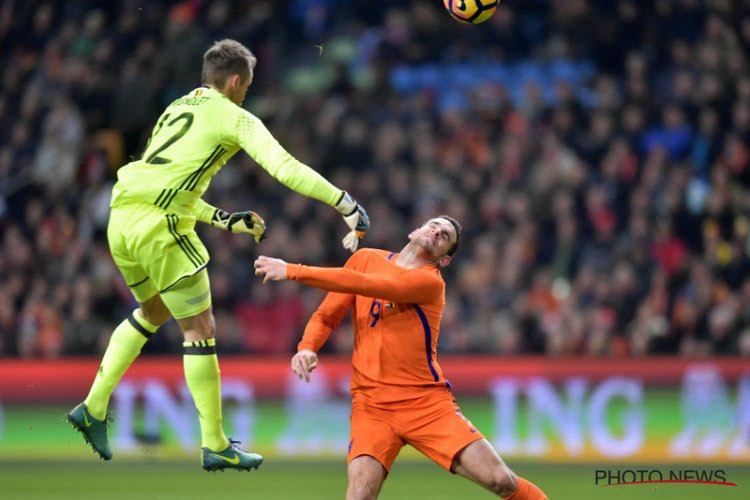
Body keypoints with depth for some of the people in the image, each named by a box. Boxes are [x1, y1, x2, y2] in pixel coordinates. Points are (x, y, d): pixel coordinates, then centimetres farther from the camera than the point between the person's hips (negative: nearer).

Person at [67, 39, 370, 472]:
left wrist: (223, 220, 30)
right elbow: (285, 168, -12)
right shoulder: (235, 118, 1)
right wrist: (346, 204, -13)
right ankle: (215, 446, 6)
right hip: (161, 226, -8)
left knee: (152, 311, 29)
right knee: (201, 328, 2)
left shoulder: (176, 109, 24)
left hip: (122, 220, 8)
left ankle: (93, 409, 26)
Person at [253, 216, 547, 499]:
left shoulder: (431, 282, -8)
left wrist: (293, 271, -17)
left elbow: (362, 284, -19)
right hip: (371, 404, 2)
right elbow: (327, 315, 12)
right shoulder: (366, 259, 9)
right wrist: (307, 347, -11)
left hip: (427, 402, -2)